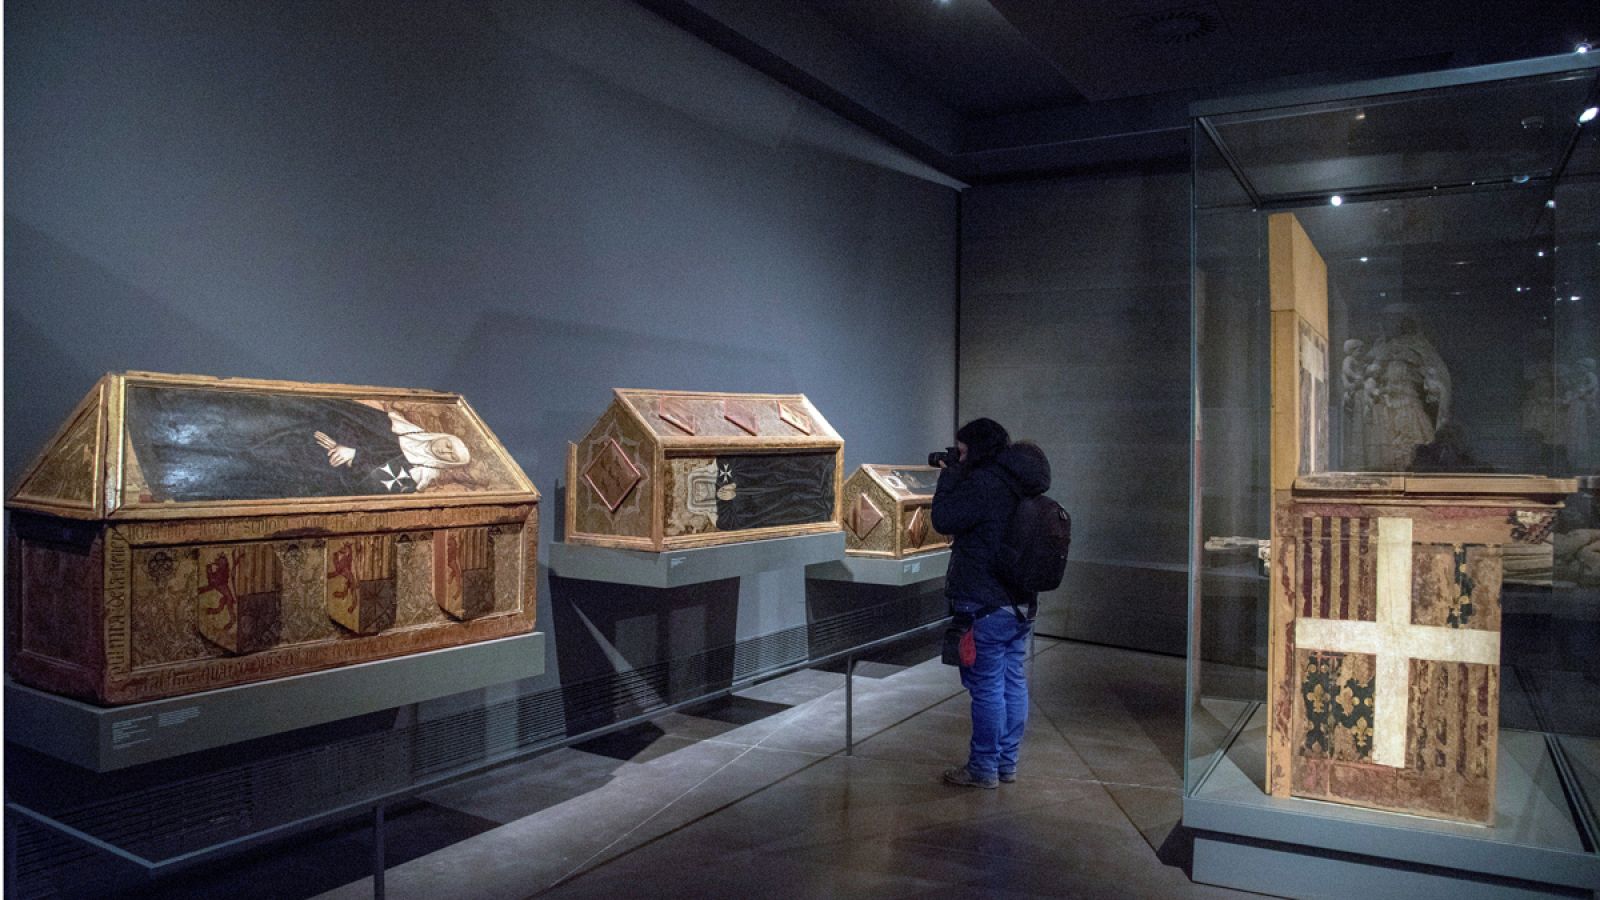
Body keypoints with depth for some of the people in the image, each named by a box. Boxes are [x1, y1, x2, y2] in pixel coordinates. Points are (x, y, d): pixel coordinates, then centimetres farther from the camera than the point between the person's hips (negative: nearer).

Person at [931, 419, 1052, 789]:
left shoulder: (984, 483, -19)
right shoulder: (1022, 485, 11)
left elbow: (944, 519, -16)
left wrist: (949, 474, -5)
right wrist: (956, 475, 13)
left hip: (985, 605, -9)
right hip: (1021, 604, 9)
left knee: (986, 688, 0)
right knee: (1013, 683, 14)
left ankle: (983, 768, 10)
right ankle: (1007, 763, 26)